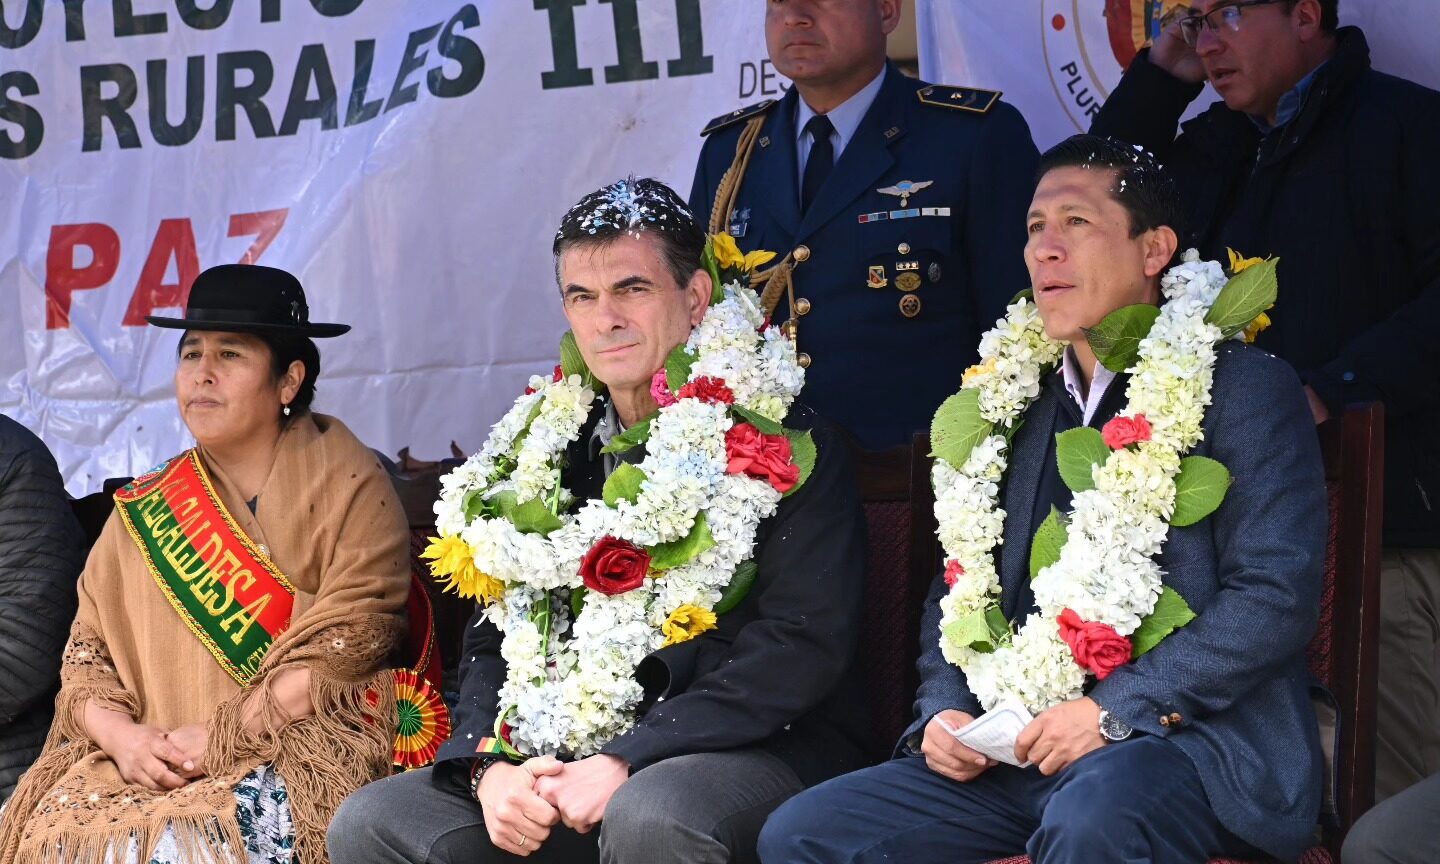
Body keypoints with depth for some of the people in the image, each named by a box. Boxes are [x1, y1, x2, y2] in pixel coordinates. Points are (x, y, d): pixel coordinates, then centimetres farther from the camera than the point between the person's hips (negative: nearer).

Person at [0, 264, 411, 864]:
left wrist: (220, 736, -14)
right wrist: (119, 735, -10)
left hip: (310, 747, -4)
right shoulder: (143, 515, 16)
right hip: (153, 761, 4)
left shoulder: (348, 487, 3)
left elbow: (342, 649, -7)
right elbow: (87, 657, 12)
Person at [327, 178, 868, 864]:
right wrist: (491, 766, -8)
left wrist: (626, 762, -21)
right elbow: (493, 638, 14)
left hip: (765, 749, -5)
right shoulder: (551, 451, 13)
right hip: (570, 755, 6)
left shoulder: (780, 441, -4)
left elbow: (805, 645, -14)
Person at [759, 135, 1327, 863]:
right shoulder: (1012, 408, 19)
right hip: (1018, 751, 6)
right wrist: (944, 712, 2)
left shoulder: (1245, 390, 1)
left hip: (1189, 740, -6)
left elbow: (1277, 594, -10)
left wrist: (1116, 709, -17)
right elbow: (956, 593, 24)